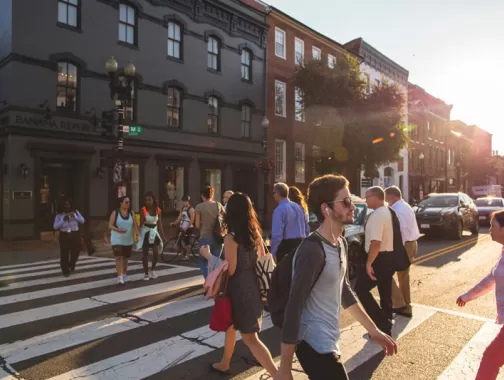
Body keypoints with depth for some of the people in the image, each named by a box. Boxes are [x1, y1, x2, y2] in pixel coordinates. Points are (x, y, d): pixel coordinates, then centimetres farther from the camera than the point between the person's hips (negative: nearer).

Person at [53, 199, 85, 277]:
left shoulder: (75, 212, 4)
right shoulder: (59, 215, 0)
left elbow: (82, 221, -4)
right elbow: (55, 226, -5)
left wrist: (74, 216, -16)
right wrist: (63, 220, -16)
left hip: (75, 235, 1)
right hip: (64, 235, -1)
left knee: (75, 252, 5)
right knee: (64, 254, -1)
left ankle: (71, 265, 36)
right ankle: (65, 270, 16)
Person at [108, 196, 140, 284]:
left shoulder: (131, 213, 2)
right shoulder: (115, 213, -7)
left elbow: (135, 225, -2)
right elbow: (110, 225, -8)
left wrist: (138, 235, -16)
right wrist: (118, 229, -26)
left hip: (128, 240, 4)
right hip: (117, 239, -3)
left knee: (125, 258, 14)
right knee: (119, 257, -13)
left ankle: (124, 274, 29)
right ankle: (120, 276, -14)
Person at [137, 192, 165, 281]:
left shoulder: (158, 210, -2)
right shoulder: (143, 210, -13)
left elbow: (159, 223, 6)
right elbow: (140, 223, -12)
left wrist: (162, 234, 6)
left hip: (154, 231, 3)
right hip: (145, 232, -3)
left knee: (156, 252, -4)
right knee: (145, 253, 5)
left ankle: (152, 270, 19)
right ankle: (146, 273, 17)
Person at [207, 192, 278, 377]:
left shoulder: (231, 237, -20)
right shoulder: (255, 232, 0)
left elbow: (230, 270, -19)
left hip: (239, 289, -8)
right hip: (253, 285, 8)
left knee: (250, 338, 5)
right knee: (231, 325, 27)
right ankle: (224, 364, 44)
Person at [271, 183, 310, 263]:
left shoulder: (279, 209, -14)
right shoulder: (298, 207, 8)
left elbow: (277, 234, -18)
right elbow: (307, 229, 11)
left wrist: (273, 252, -10)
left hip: (286, 245, -7)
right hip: (300, 244, 7)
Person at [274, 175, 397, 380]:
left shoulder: (340, 243, 4)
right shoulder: (312, 250, -25)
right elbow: (293, 308, -25)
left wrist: (373, 330, 17)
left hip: (329, 342, 9)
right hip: (316, 346, -9)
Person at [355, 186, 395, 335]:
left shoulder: (376, 215, -20)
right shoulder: (389, 213, 12)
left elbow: (376, 242, -27)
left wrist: (369, 263, -22)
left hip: (379, 259, -10)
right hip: (389, 257, 10)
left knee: (360, 289, -1)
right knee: (385, 293, 16)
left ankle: (381, 323, 0)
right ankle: (386, 327, 27)